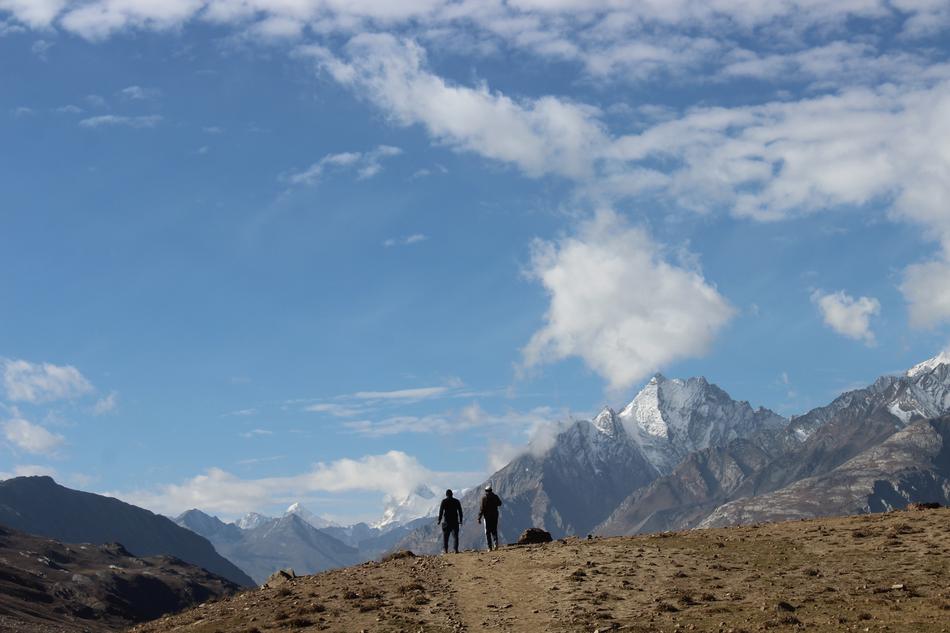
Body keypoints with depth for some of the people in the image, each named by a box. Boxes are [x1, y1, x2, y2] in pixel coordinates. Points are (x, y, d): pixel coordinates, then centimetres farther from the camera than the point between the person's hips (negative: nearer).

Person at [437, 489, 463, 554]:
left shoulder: (444, 501, -4)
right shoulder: (456, 501, 4)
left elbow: (441, 511, -7)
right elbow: (460, 511, 6)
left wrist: (439, 520, 1)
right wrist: (460, 520, 14)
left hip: (446, 521, -2)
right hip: (455, 521, 2)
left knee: (445, 536, 6)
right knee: (455, 536, 4)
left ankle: (445, 549, 5)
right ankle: (456, 549, -4)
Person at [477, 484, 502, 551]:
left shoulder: (484, 498, -11)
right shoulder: (495, 497, -1)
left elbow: (481, 509, -14)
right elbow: (499, 504, 18)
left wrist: (479, 518, -9)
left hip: (487, 517, -3)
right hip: (495, 516, 3)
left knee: (488, 532, 5)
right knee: (494, 531, 13)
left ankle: (490, 547, 2)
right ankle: (495, 543, -9)